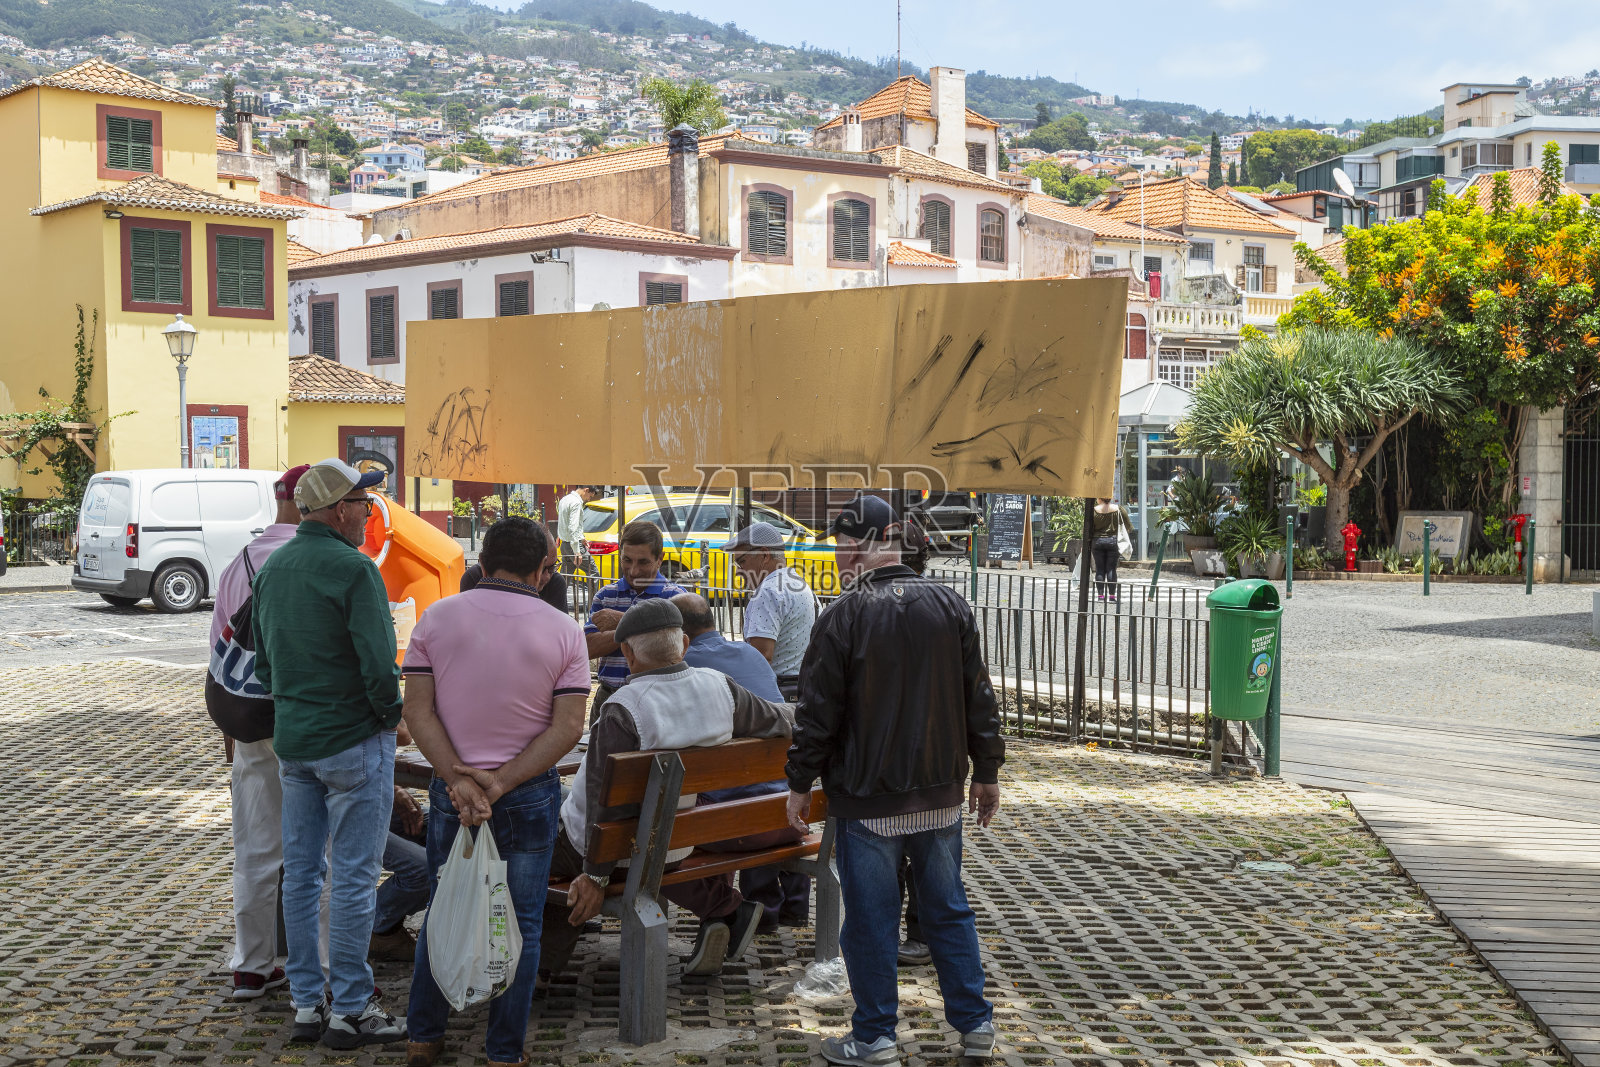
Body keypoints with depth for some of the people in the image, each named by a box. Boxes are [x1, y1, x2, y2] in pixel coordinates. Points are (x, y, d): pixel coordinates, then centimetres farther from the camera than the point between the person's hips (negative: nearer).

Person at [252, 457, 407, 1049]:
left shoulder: (271, 568, 8)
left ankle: (305, 1004, 20)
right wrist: (392, 714, -5)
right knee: (353, 878, 0)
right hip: (354, 740, -8)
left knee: (300, 872, 12)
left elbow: (261, 659, 16)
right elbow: (378, 663, -21)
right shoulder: (353, 570, -17)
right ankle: (349, 1010, 7)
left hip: (292, 740, 8)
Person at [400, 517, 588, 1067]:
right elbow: (567, 727, -13)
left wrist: (459, 779, -14)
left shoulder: (436, 618, -3)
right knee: (520, 922, 10)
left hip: (450, 789, 2)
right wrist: (501, 784, -15)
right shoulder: (563, 630, -6)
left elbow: (418, 709, -9)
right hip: (530, 795, -2)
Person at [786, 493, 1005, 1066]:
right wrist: (987, 770, 15)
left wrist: (800, 784, 1)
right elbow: (979, 697, 6)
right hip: (941, 793, 5)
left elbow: (818, 711, -10)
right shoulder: (950, 605, 1)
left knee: (870, 918, 5)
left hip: (869, 798, -5)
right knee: (947, 909, 15)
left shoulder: (845, 615, -13)